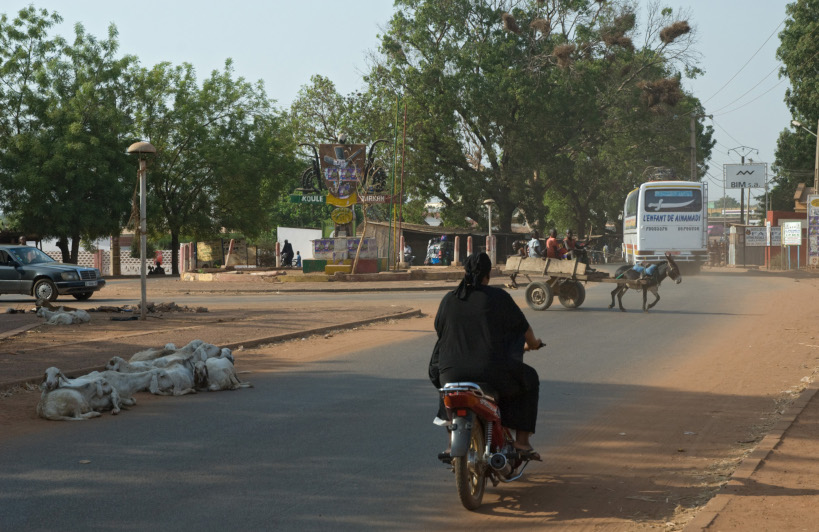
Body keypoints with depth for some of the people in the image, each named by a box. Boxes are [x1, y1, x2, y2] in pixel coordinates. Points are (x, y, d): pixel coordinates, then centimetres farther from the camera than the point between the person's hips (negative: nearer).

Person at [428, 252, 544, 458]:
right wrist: (533, 343, 32)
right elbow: (523, 328, 9)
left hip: (452, 373, 3)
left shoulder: (448, 300, 7)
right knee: (529, 379, 24)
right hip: (491, 372, -3)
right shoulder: (498, 297, -2)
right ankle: (522, 439, 18)